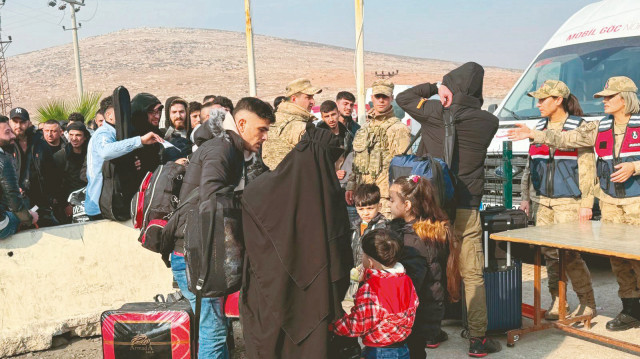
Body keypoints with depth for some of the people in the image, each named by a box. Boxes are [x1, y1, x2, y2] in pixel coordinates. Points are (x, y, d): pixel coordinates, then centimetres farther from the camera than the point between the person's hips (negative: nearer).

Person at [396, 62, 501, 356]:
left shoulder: (434, 112, -6)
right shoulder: (488, 122, -3)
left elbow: (403, 98, 8)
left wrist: (435, 87, 7)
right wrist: (452, 98, 10)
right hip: (467, 209, 0)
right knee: (473, 276, 4)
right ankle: (478, 339, 6)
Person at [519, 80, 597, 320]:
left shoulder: (579, 127, -2)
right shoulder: (539, 128, 15)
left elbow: (587, 167, -6)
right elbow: (530, 165, 19)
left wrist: (586, 203, -11)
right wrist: (526, 197, 14)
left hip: (568, 201, -5)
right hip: (542, 201, 5)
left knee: (568, 253, -9)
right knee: (549, 252, 4)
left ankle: (588, 303, 7)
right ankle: (557, 302, 17)